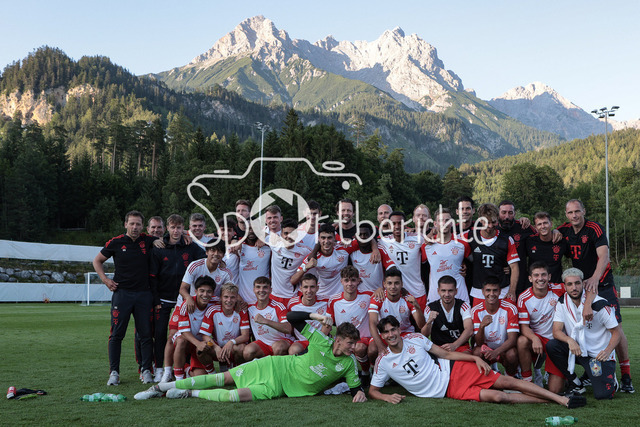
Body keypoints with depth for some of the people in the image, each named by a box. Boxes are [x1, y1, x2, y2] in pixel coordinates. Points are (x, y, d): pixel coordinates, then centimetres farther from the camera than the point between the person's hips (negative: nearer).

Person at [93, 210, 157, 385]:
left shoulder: (147, 240, 4)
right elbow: (97, 260, 14)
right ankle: (114, 372, 5)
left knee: (146, 334, 2)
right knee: (117, 334, -2)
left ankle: (146, 370, 11)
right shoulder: (116, 243, 1)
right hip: (121, 293, -1)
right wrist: (105, 279, 2)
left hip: (144, 294, 2)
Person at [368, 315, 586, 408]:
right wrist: (387, 397, -20)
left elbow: (446, 353, 5)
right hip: (447, 391, -2)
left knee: (506, 381, -11)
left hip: (454, 371, 2)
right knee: (496, 397, -20)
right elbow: (372, 390, 3)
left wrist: (476, 358, -5)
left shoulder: (415, 338, 1)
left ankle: (560, 399, -6)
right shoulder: (383, 362, -4)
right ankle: (549, 401, -9)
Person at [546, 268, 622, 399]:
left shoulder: (599, 304, -15)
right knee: (551, 345, -24)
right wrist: (569, 340, -31)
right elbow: (556, 331, -8)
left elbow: (617, 332, -10)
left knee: (602, 395, -21)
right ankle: (576, 384, -4)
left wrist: (607, 351, -28)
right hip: (576, 349, 4)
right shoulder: (562, 302, -4)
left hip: (600, 355, -4)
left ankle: (609, 377, 17)